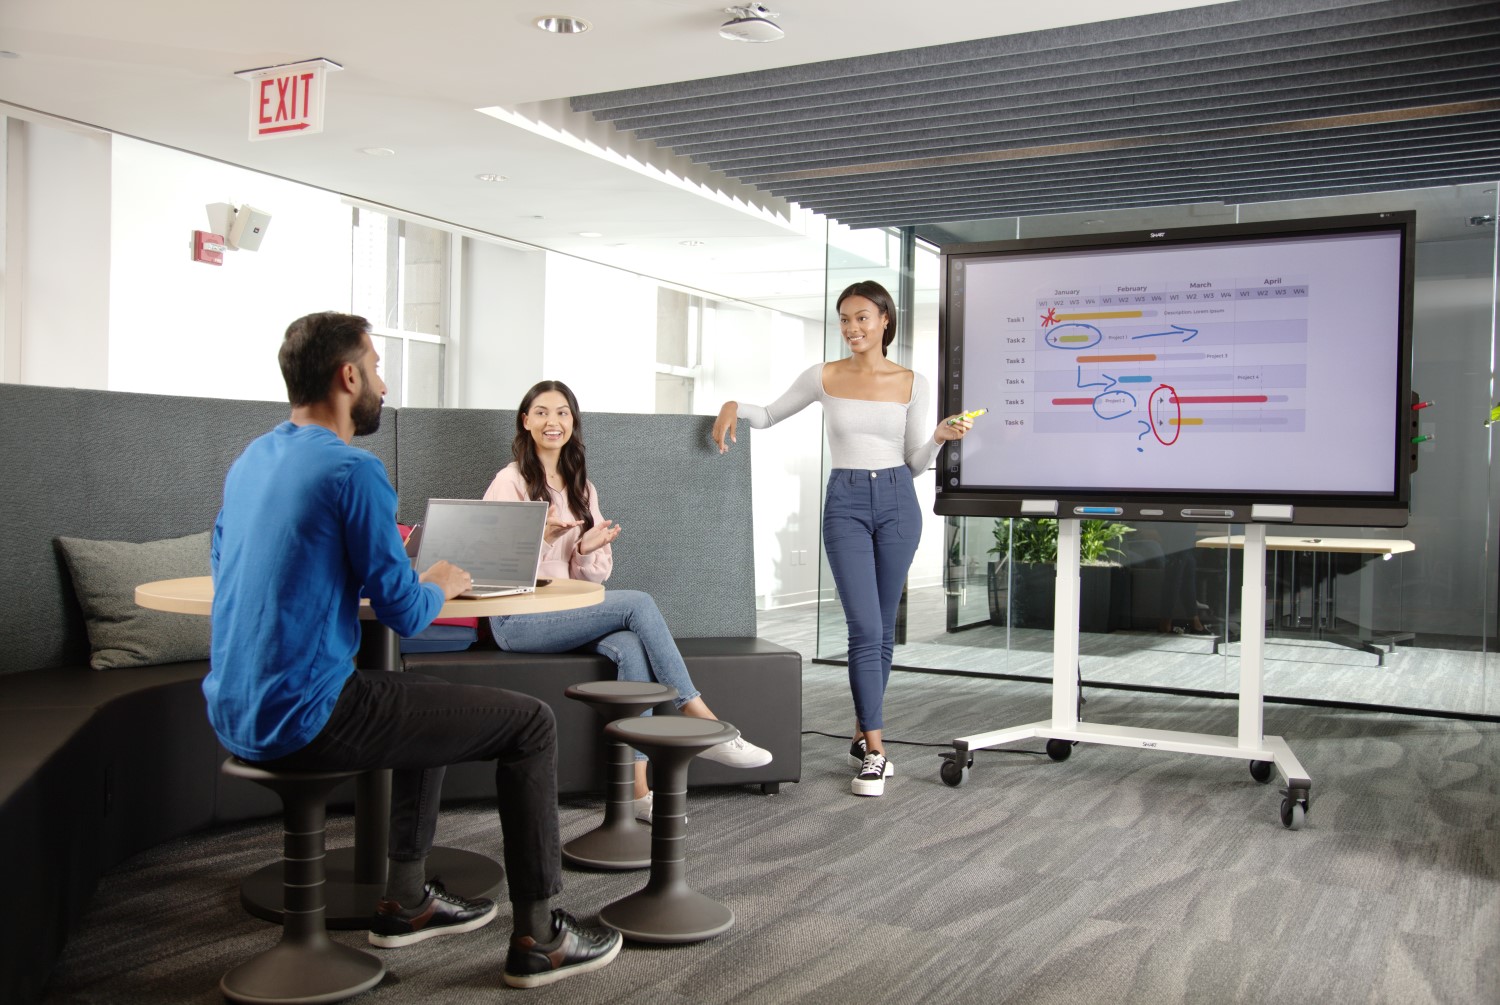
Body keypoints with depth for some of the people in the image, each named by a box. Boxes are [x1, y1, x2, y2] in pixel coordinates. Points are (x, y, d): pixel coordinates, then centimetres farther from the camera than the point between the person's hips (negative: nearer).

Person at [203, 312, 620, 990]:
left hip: (234, 713, 9)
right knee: (529, 724, 1)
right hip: (304, 717, -9)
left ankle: (406, 901, 34)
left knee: (428, 696, 31)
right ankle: (537, 938, 8)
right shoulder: (353, 470, -16)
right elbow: (404, 614, -16)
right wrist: (440, 586, 8)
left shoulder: (249, 461, 11)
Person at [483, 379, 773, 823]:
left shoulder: (582, 488, 16)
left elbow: (594, 575, 12)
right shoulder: (510, 482, -2)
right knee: (637, 603, -25)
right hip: (518, 620, -5)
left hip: (568, 612, 5)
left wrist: (588, 550, -11)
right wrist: (541, 536, -25)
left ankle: (636, 789, -30)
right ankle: (706, 727, -23)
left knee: (630, 648, -28)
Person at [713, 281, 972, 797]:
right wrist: (735, 405, -5)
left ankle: (862, 734, 22)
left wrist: (940, 437, -11)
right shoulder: (823, 377, 2)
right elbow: (771, 415, 14)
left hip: (897, 502, 2)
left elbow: (914, 463, 7)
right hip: (845, 503, -1)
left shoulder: (912, 384, 4)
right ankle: (874, 749, -4)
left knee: (882, 629, 6)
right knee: (865, 628, -10)